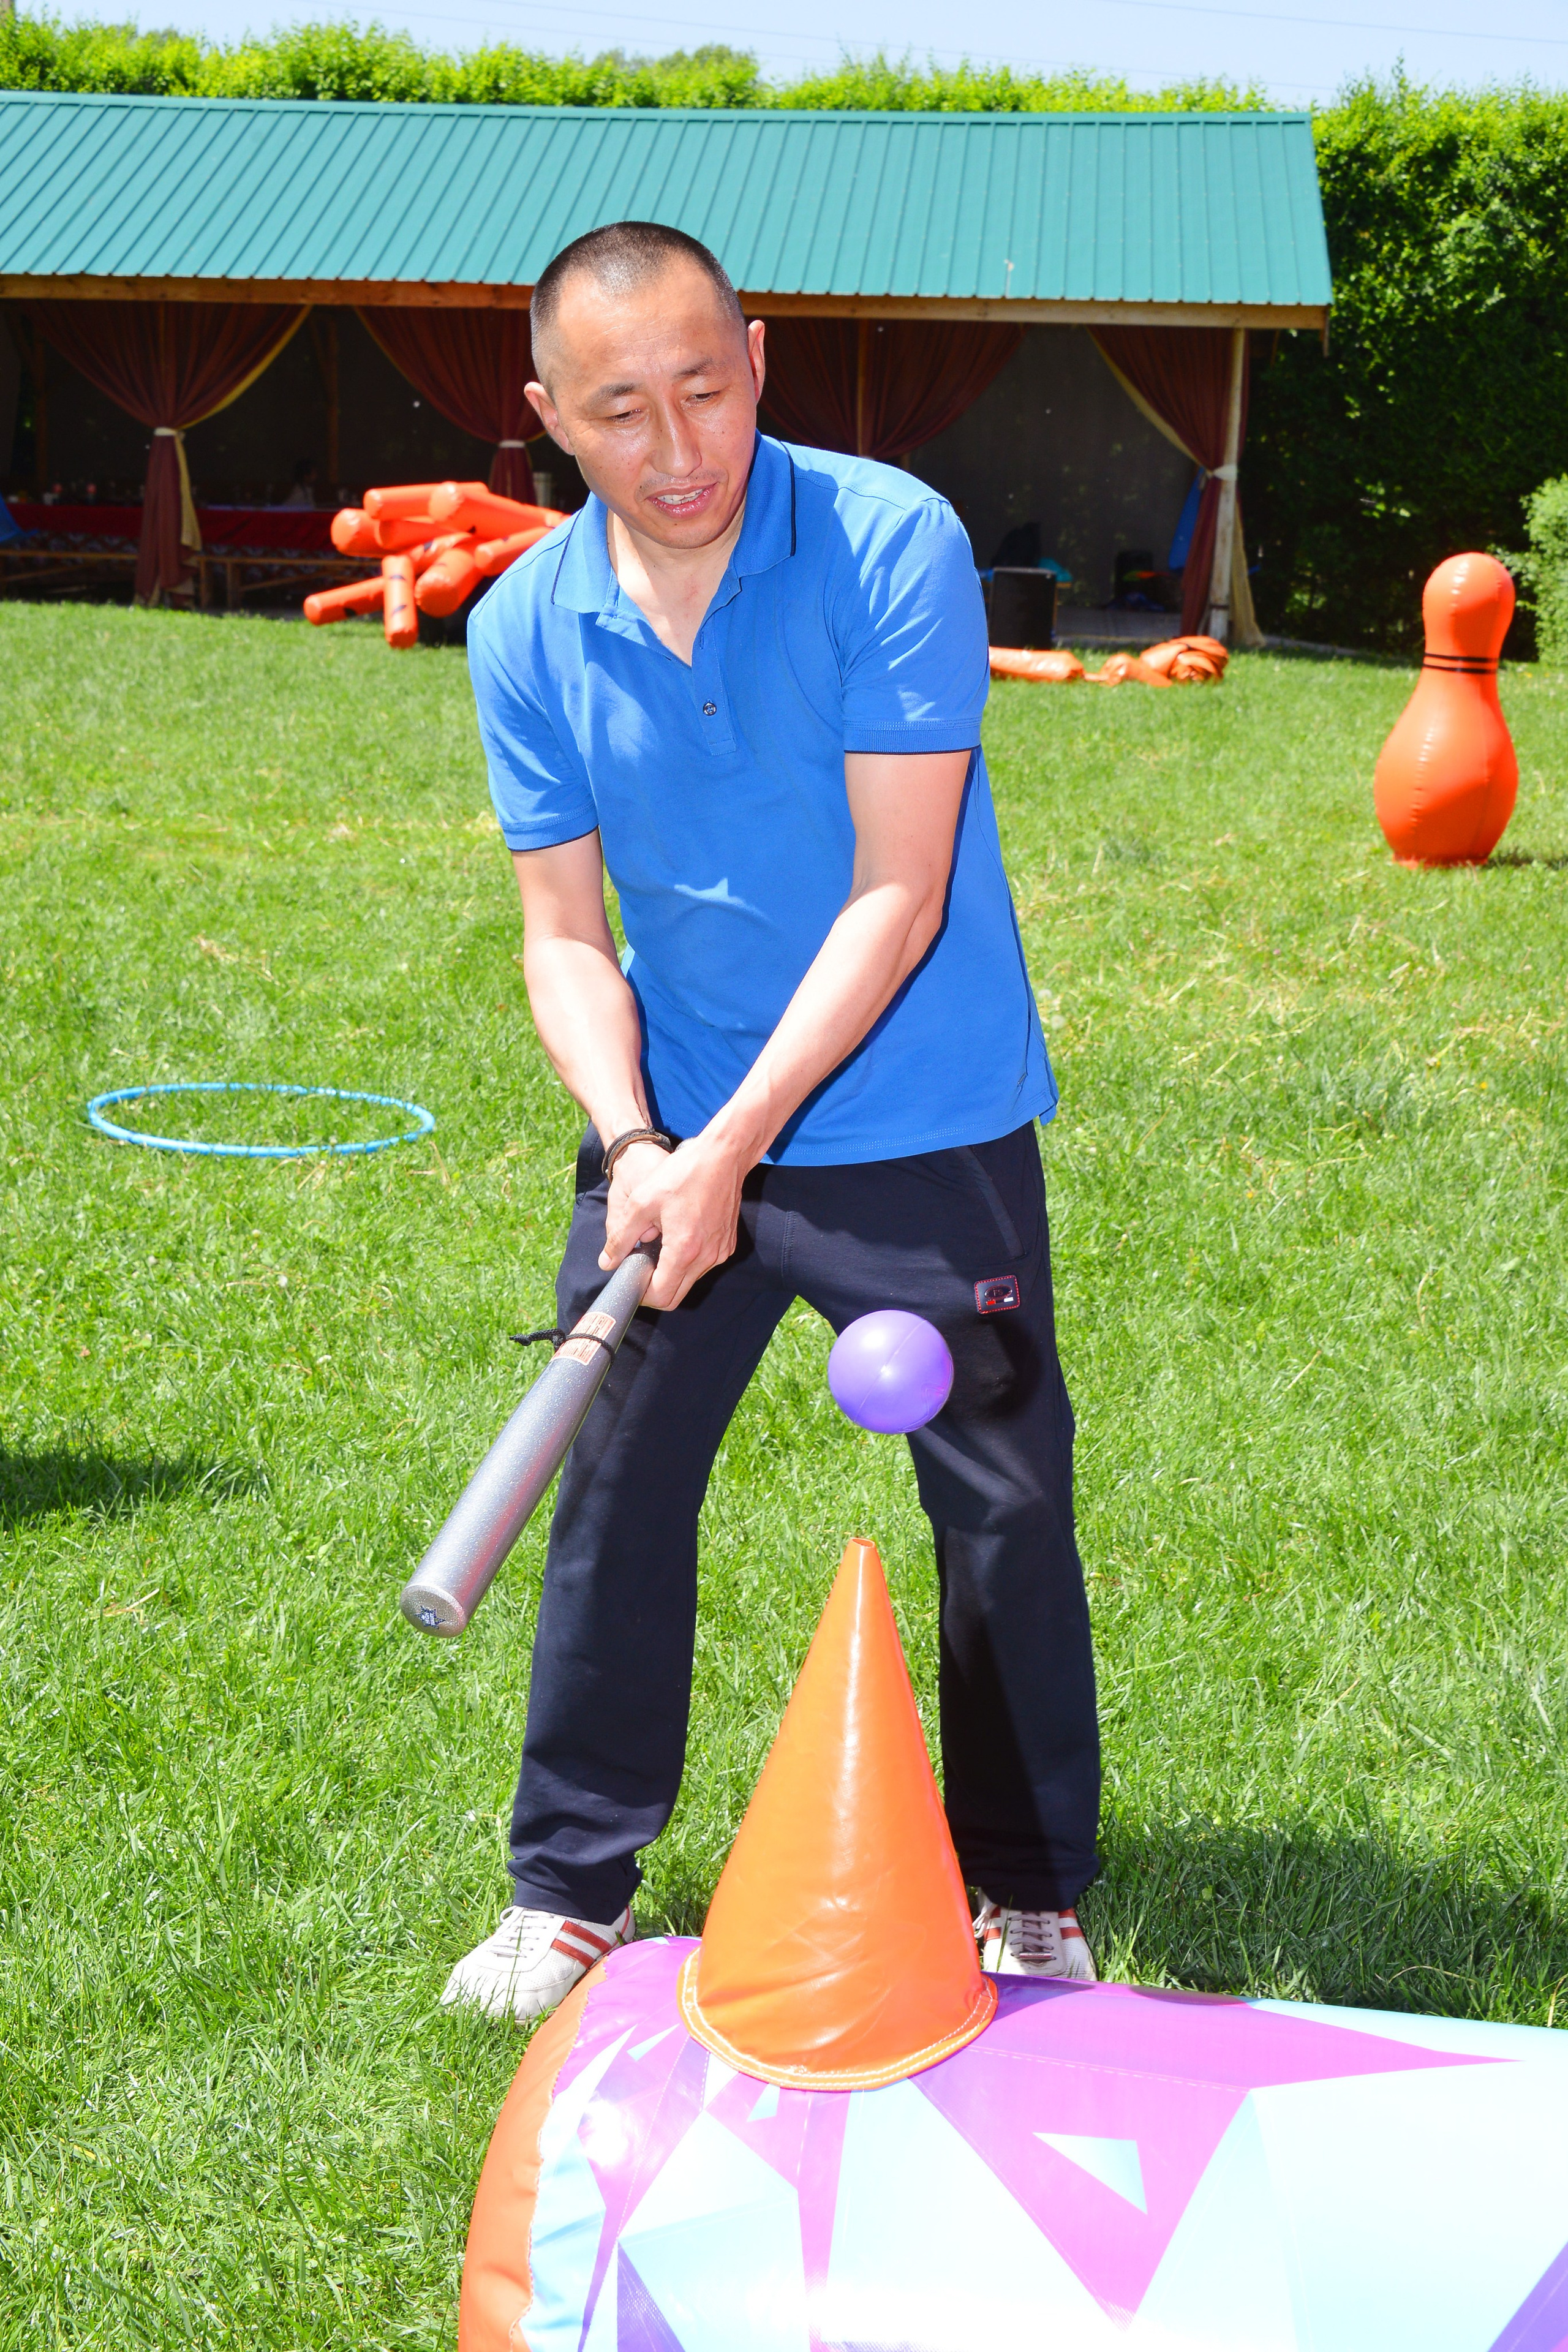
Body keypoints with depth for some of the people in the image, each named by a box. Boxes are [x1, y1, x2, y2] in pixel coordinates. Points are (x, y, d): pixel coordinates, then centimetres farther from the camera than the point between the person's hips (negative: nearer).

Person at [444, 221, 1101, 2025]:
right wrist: (632, 1144, -21)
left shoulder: (891, 543, -18)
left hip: (918, 1123, -3)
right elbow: (563, 930, -3)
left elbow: (899, 892, -20)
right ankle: (571, 1893, 23)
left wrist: (734, 1147, -24)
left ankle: (1031, 1895, 22)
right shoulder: (526, 628, -6)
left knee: (1002, 1501, 3)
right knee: (613, 1492, 7)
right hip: (669, 1130, 3)